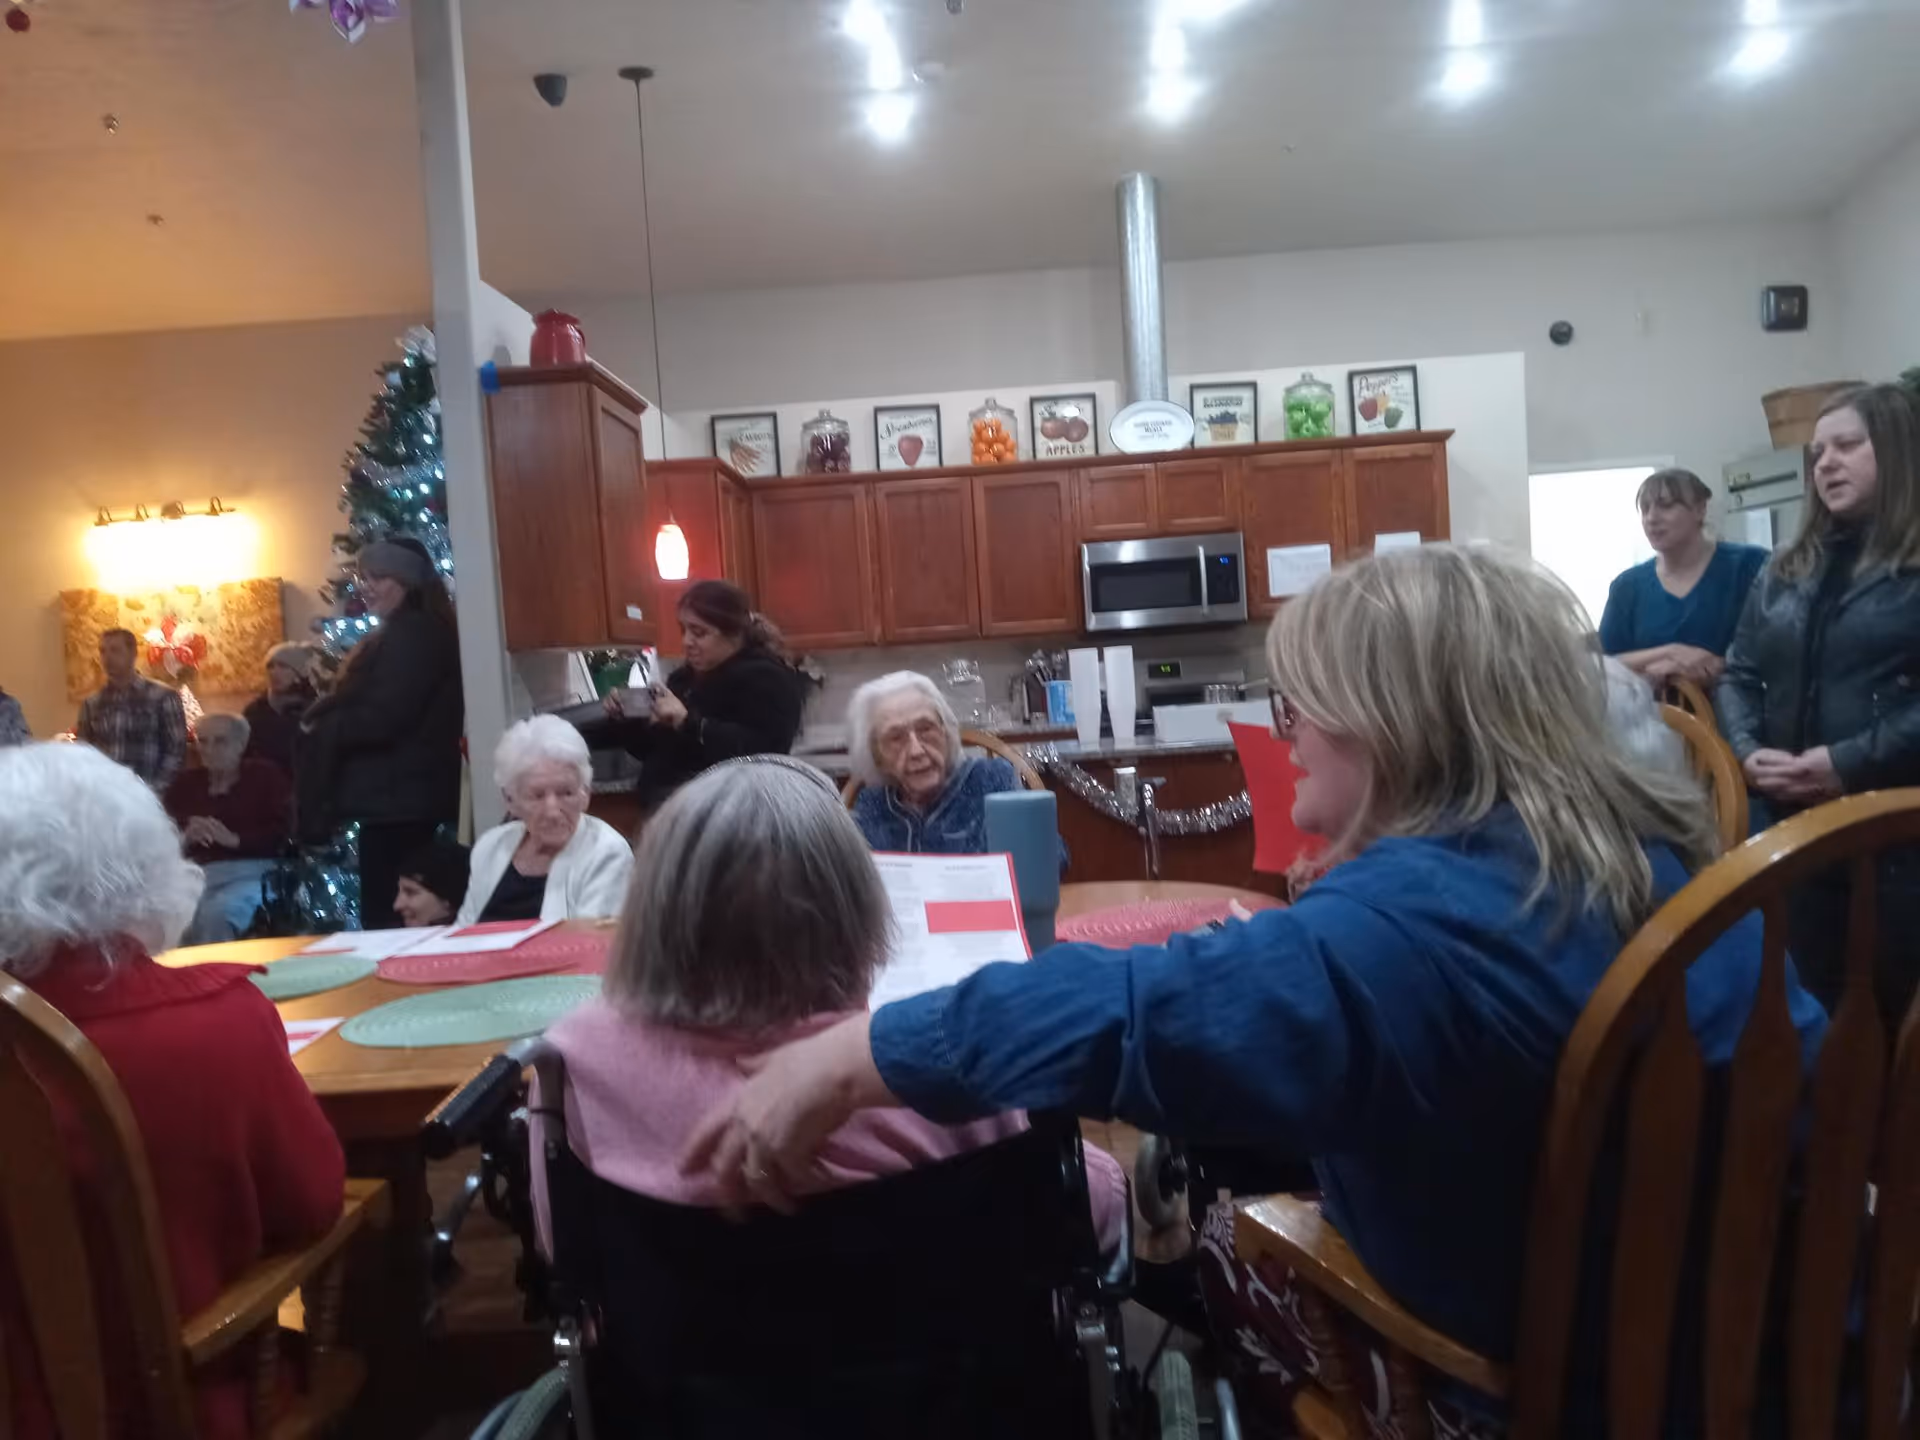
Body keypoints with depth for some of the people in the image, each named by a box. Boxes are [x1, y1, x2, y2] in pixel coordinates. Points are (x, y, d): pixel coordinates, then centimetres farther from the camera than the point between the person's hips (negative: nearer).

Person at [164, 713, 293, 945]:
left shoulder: (265, 776, 11)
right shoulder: (185, 782, 23)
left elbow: (284, 832, 0)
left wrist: (234, 839, -13)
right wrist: (184, 836, -7)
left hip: (251, 870, -3)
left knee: (216, 913, -35)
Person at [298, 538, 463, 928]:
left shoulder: (412, 635, -15)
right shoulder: (403, 634, 19)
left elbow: (381, 719, -22)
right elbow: (363, 703, 23)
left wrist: (320, 728, -8)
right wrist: (326, 719, 5)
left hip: (398, 799, -11)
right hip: (404, 796, 11)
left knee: (386, 916, -7)